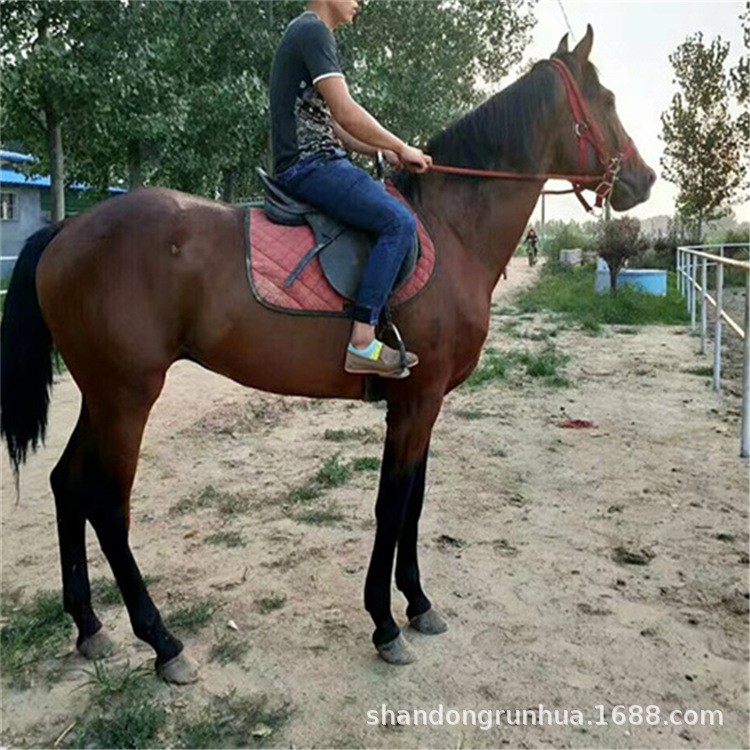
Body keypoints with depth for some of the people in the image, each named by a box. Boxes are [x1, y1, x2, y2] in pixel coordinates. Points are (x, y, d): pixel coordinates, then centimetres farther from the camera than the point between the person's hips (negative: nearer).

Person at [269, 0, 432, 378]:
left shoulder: (307, 34, 23)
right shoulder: (314, 31, -9)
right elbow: (347, 113, -19)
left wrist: (384, 151, 12)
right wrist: (401, 147, -7)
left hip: (314, 162, 11)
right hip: (309, 165, -11)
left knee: (395, 209, 17)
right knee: (399, 221, -22)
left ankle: (380, 319, 15)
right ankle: (362, 342, -23)